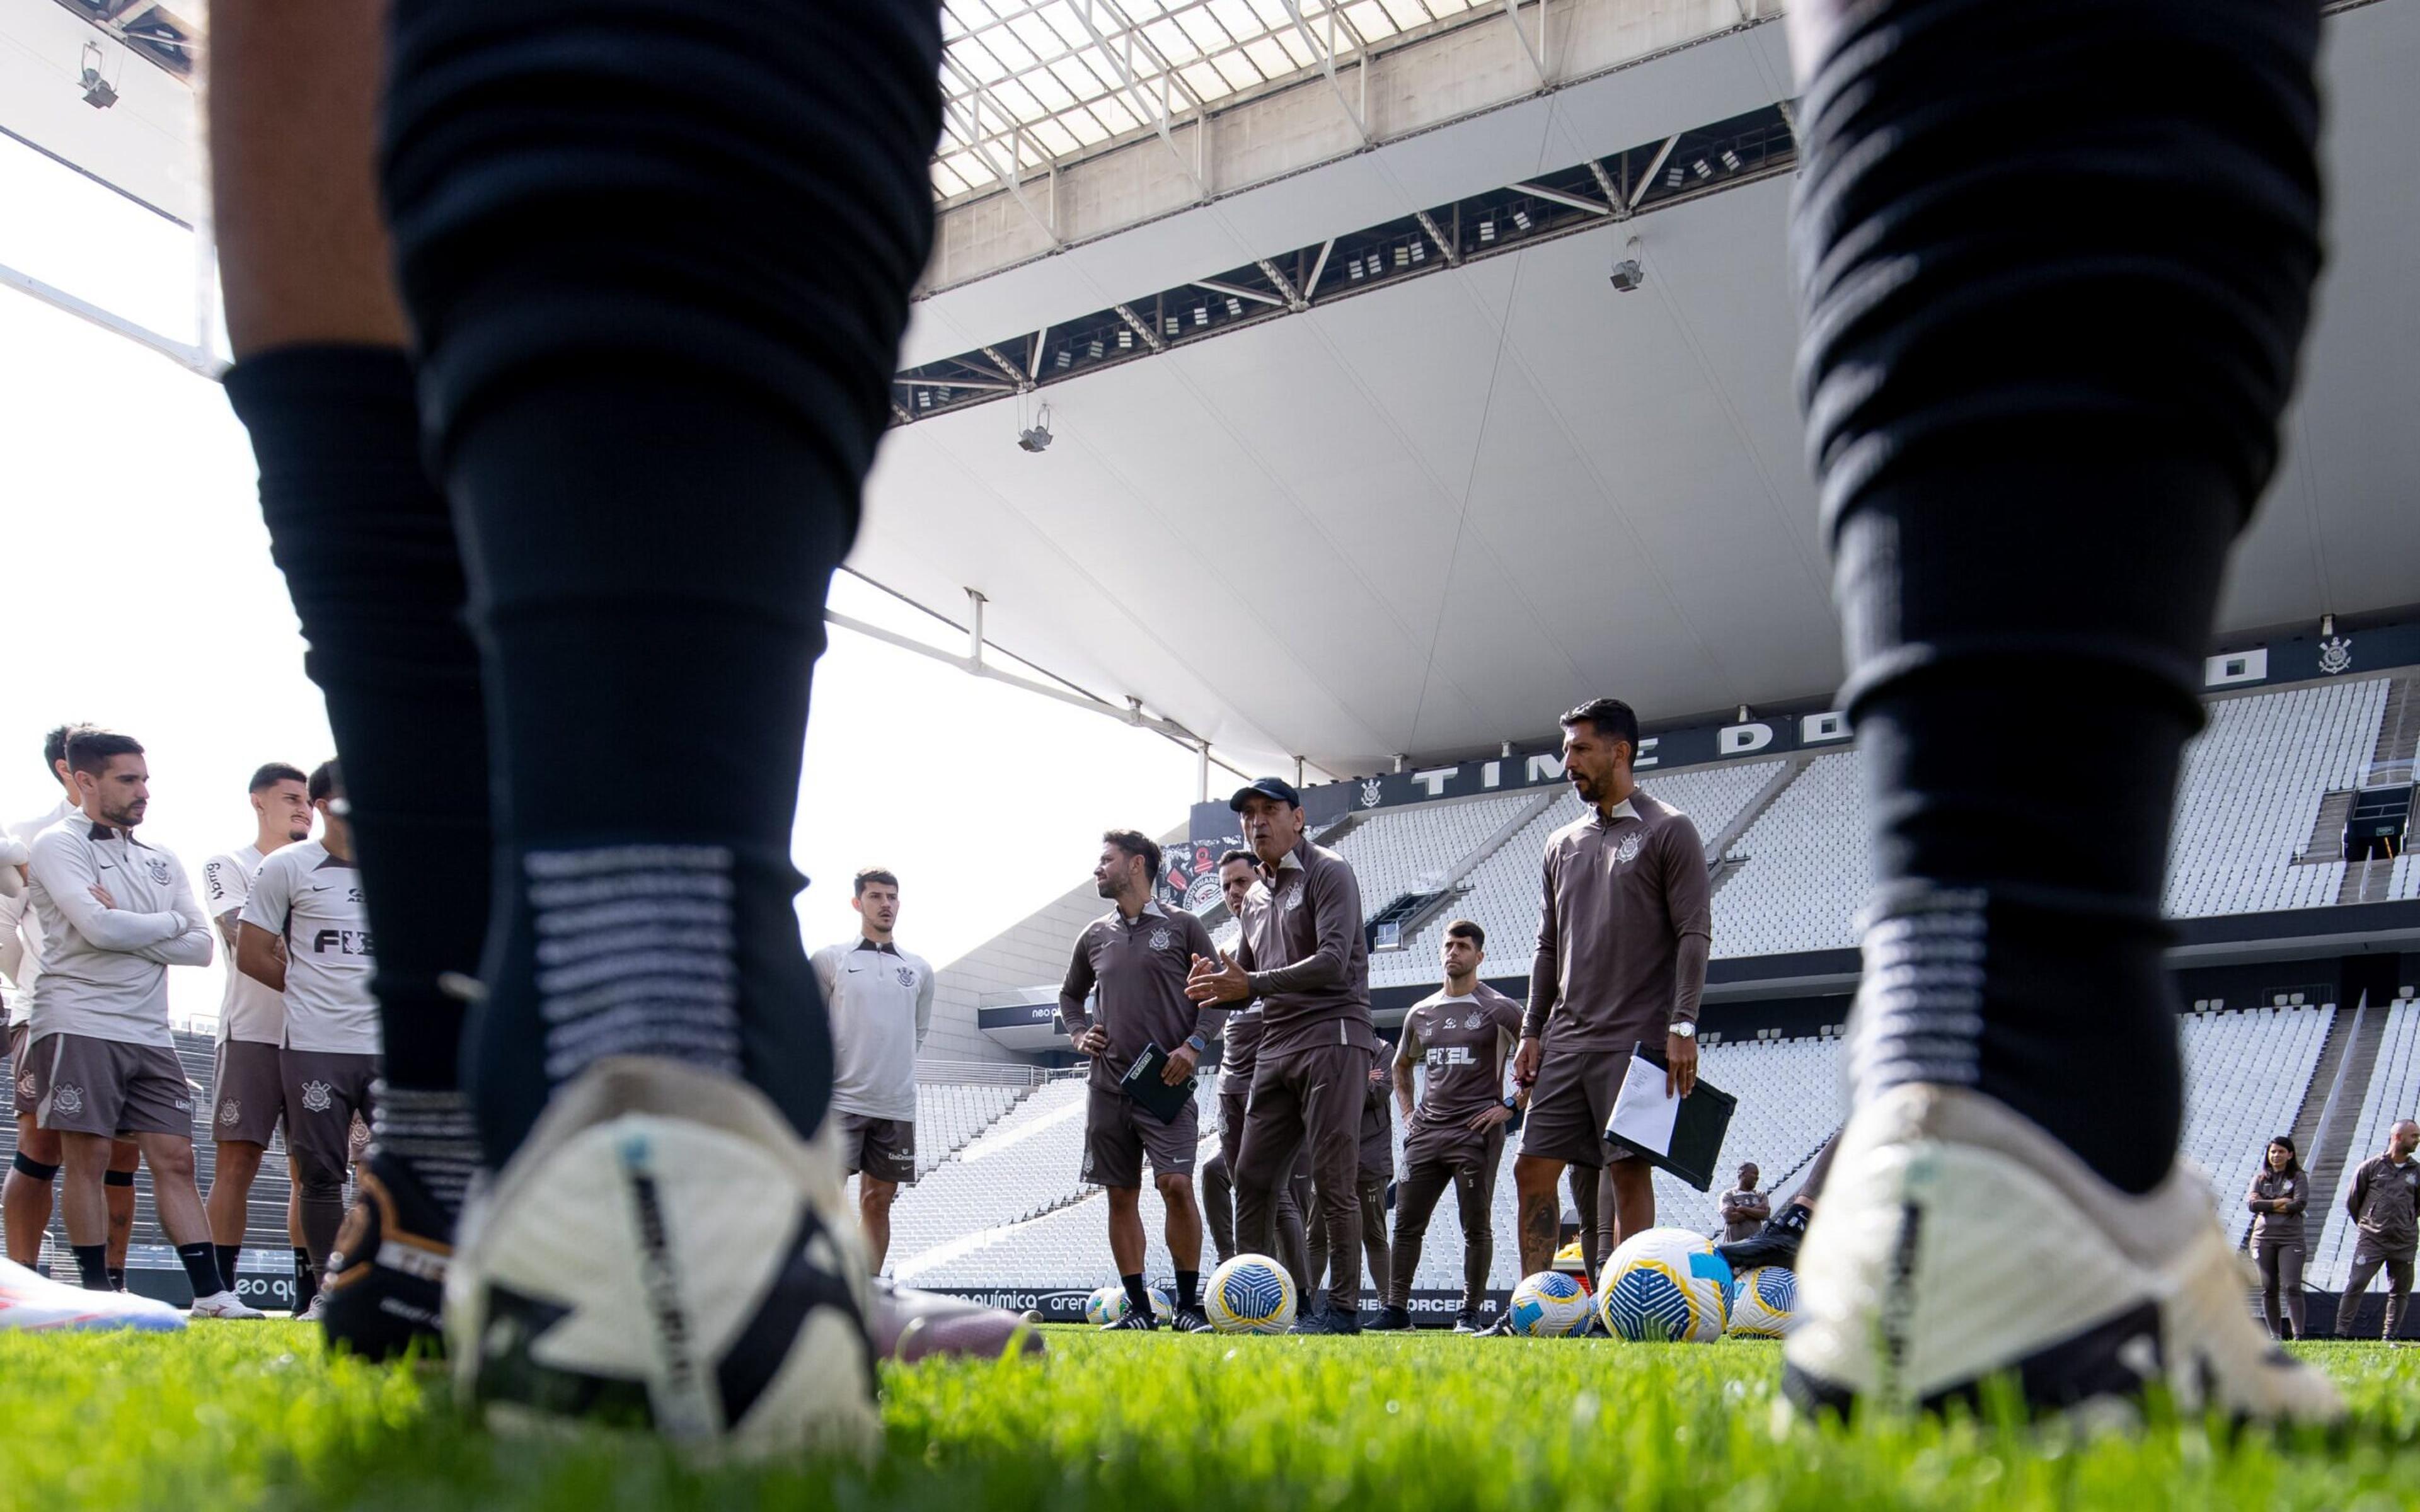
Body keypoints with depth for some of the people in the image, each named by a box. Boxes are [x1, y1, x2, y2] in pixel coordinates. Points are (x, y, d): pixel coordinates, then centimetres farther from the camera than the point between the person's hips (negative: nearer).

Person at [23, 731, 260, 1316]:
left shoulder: (161, 862, 18)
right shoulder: (58, 845, 0)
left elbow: (201, 947, 7)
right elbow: (98, 927, -16)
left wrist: (126, 927, -7)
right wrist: (168, 923, 0)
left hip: (150, 1034, 5)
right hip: (80, 1025, -5)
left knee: (175, 1160, 1)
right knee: (87, 1159, -3)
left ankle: (211, 1292, 0)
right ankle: (97, 1291, 6)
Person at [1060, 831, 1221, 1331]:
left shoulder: (1182, 927, 2)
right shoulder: (1094, 936, 14)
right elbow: (1070, 994, 27)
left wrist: (1194, 1045, -10)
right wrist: (1079, 1033, 8)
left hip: (1167, 1083, -4)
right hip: (1109, 1084, 5)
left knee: (1177, 1185, -15)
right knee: (1121, 1195, 4)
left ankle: (1188, 1305, -3)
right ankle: (1139, 1309, 11)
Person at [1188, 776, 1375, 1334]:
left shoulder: (1328, 872, -3)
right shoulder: (1256, 897, 20)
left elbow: (1333, 962, -16)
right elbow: (1246, 977, 23)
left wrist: (1253, 984, -20)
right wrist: (1218, 985, 0)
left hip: (1331, 1038, -8)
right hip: (1276, 1046, 8)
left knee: (1333, 1180, -7)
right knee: (1252, 1176, 4)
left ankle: (1344, 1307, -1)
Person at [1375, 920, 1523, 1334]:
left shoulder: (1500, 1009, -1)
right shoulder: (1421, 1013, 15)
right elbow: (1401, 1067, 30)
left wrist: (1510, 1106, -7)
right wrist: (1408, 1113, 17)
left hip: (1477, 1133, -5)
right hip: (1425, 1133, 5)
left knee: (1477, 1227, -1)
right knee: (1406, 1223, 3)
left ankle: (1470, 1314, 7)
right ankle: (1396, 1309, 10)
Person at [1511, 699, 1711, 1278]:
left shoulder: (1669, 831, 0)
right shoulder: (1563, 844, 17)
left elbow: (1694, 935, -6)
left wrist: (1682, 1026, -15)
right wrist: (1531, 1031, 12)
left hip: (1635, 1041, -6)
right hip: (1566, 1040, 6)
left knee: (1630, 1170, -5)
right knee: (1533, 1168, 2)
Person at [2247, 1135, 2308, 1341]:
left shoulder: (2299, 1178, 6)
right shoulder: (2260, 1178, 13)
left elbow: (2300, 1204, -10)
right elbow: (2251, 1204, -1)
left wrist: (2266, 1205, -6)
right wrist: (2280, 1203, -8)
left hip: (2290, 1238, -3)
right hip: (2263, 1237, 3)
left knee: (2292, 1287, -12)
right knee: (2268, 1290, 4)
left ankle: (2298, 1334, -13)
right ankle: (2275, 1335, 11)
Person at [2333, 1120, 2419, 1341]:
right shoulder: (2370, 1167, 0)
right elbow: (2351, 1200, 9)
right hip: (2372, 1240, -3)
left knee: (2400, 1290, 7)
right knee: (2355, 1285, -10)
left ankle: (2390, 1336, 18)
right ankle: (2341, 1333, -9)